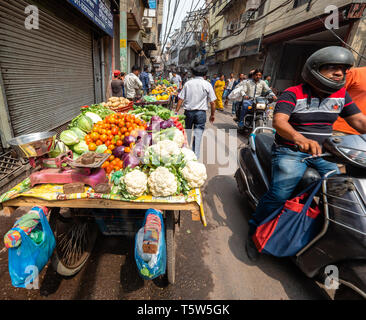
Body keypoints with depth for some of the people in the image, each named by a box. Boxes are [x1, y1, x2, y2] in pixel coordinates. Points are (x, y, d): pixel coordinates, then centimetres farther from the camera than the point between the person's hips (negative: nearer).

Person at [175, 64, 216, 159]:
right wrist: (212, 115, 8)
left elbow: (180, 99, -1)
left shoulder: (188, 83, 3)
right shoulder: (207, 85, -1)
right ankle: (195, 156, 4)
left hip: (188, 111, 2)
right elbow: (212, 102, -3)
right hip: (201, 112, -2)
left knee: (186, 133, 17)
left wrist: (176, 112, 5)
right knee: (198, 135, 2)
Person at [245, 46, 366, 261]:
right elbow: (279, 121, -25)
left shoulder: (341, 94, 11)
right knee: (279, 194, -24)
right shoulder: (293, 94, -8)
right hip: (290, 152, -6)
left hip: (322, 153, 7)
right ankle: (255, 232, -2)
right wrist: (300, 138, -44)